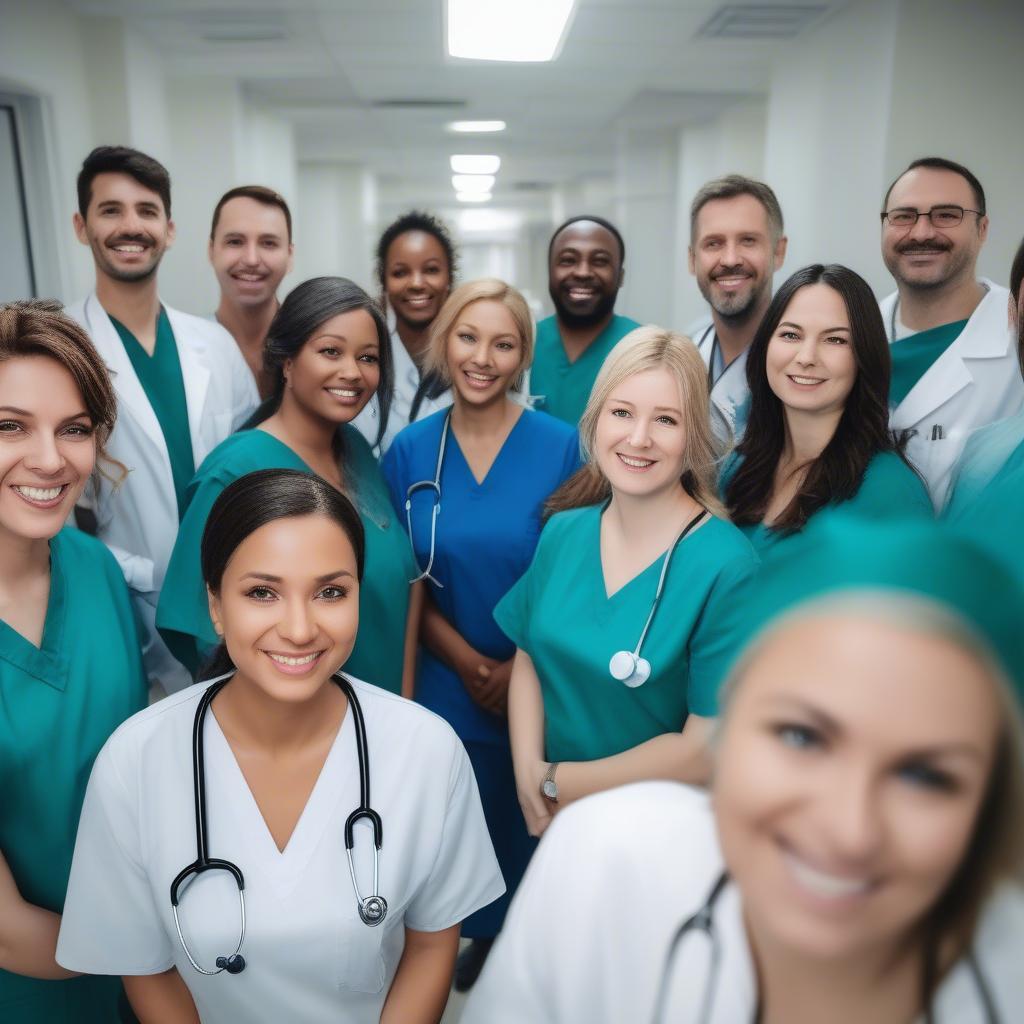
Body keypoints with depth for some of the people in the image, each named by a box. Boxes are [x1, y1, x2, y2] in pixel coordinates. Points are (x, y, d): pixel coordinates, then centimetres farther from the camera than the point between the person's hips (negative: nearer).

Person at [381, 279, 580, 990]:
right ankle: (483, 934, 45)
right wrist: (466, 661, -11)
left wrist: (522, 668, -12)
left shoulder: (561, 446, -10)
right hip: (449, 683, 2)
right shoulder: (411, 450, -3)